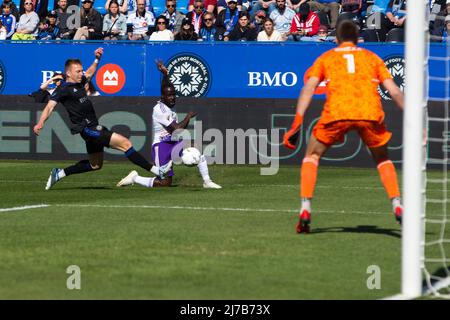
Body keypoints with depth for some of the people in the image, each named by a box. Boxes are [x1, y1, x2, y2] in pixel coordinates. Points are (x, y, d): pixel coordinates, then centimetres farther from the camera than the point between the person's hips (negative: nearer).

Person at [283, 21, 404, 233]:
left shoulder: (326, 58, 23)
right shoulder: (372, 57, 26)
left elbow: (308, 88, 9)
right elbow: (394, 91, 17)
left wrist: (297, 123, 3)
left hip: (337, 112, -1)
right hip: (370, 112, 1)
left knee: (312, 156, 20)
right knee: (382, 159, 26)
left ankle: (305, 210, 5)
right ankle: (397, 206, 7)